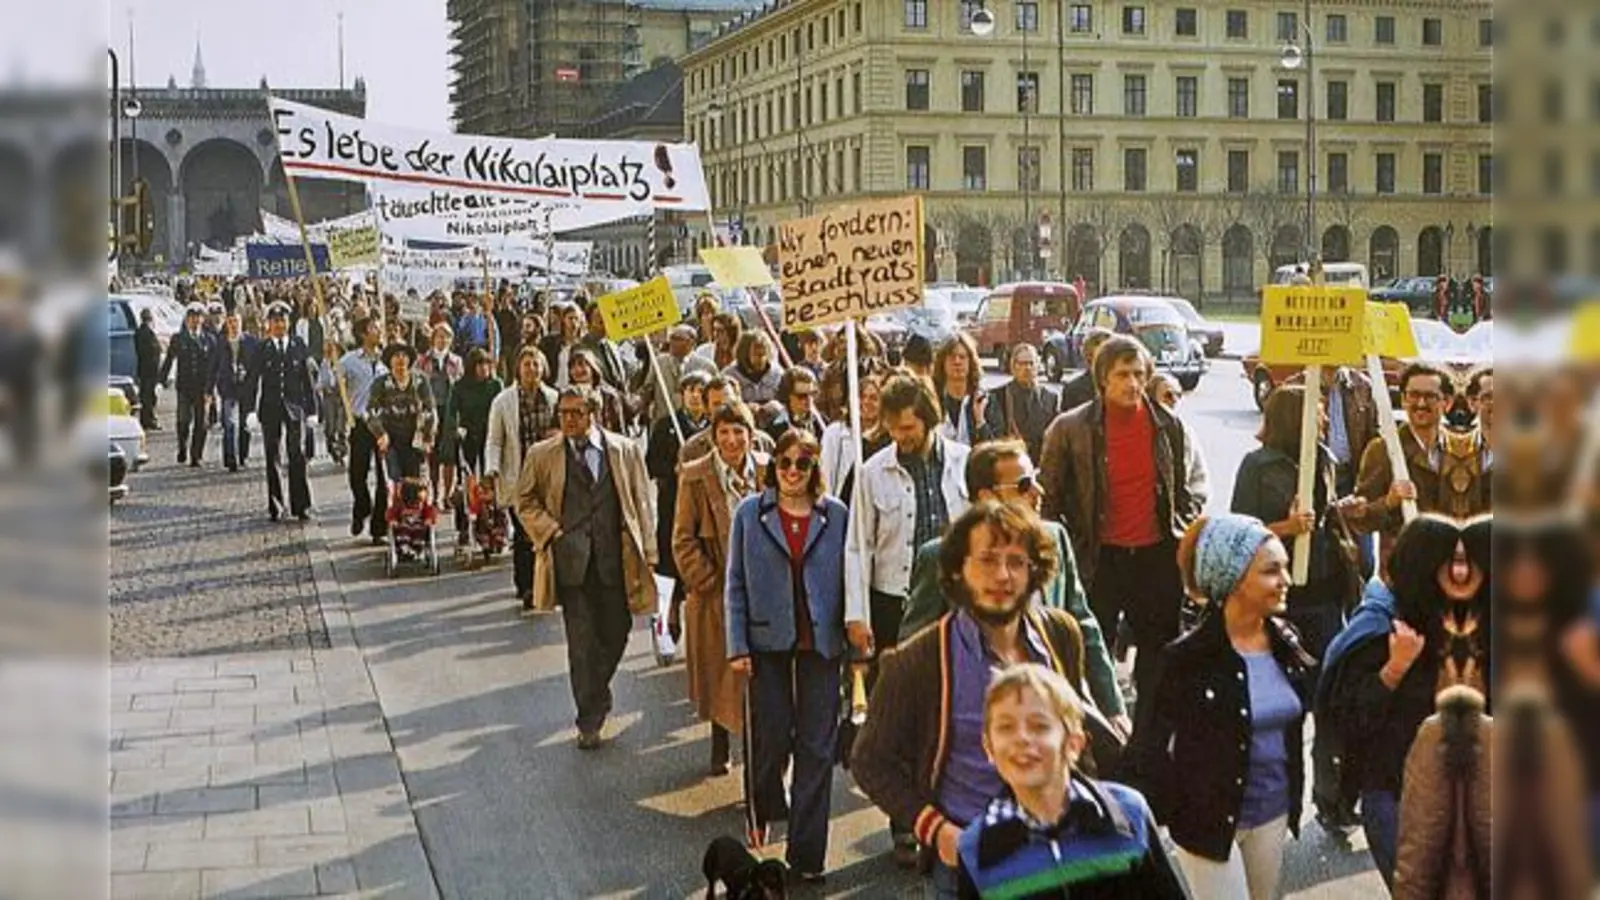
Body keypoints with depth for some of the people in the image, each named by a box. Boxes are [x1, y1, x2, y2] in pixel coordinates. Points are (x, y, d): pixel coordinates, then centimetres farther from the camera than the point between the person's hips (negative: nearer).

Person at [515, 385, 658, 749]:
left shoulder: (626, 451, 5)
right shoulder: (542, 455, 4)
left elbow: (641, 503, 7)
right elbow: (525, 501, 13)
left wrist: (646, 553, 3)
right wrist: (550, 532, -2)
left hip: (616, 558, 1)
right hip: (571, 559, -1)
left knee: (615, 634, 8)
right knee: (581, 642, -1)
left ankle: (598, 689, 38)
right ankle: (589, 721, 8)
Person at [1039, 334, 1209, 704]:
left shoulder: (1170, 427, 1)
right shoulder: (1070, 429, -6)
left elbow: (1197, 481, 15)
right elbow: (1048, 497, 1)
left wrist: (1183, 529, 6)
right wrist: (1067, 548, -2)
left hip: (1157, 555, 3)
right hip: (1099, 559, -2)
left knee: (1159, 647, 10)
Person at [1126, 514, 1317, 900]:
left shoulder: (1285, 639, -2)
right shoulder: (1186, 658, -20)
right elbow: (1148, 749, -13)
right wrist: (1173, 813, -11)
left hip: (1274, 814, 6)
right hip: (1211, 820, -6)